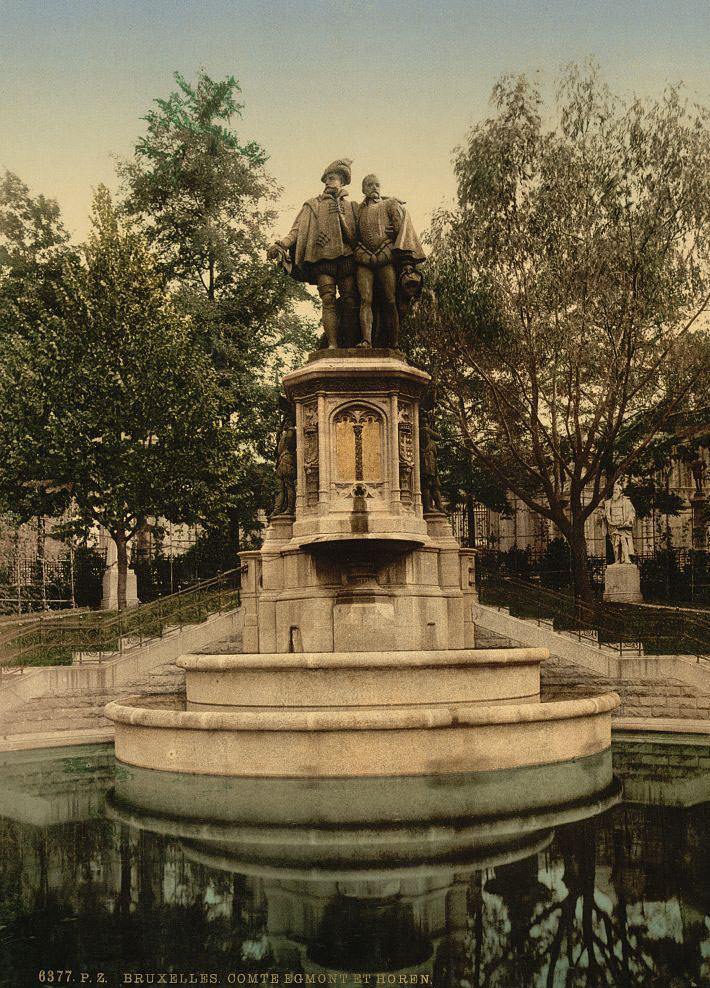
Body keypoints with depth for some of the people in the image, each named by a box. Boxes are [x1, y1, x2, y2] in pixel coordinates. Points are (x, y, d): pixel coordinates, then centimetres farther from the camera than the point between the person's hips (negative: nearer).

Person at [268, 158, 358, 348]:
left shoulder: (351, 206, 19)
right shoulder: (312, 205, 15)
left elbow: (357, 234, 14)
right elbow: (297, 230, 6)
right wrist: (280, 245, -9)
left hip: (347, 259, 2)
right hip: (322, 258, -2)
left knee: (350, 301, -4)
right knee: (328, 300, -11)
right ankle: (332, 344, -16)